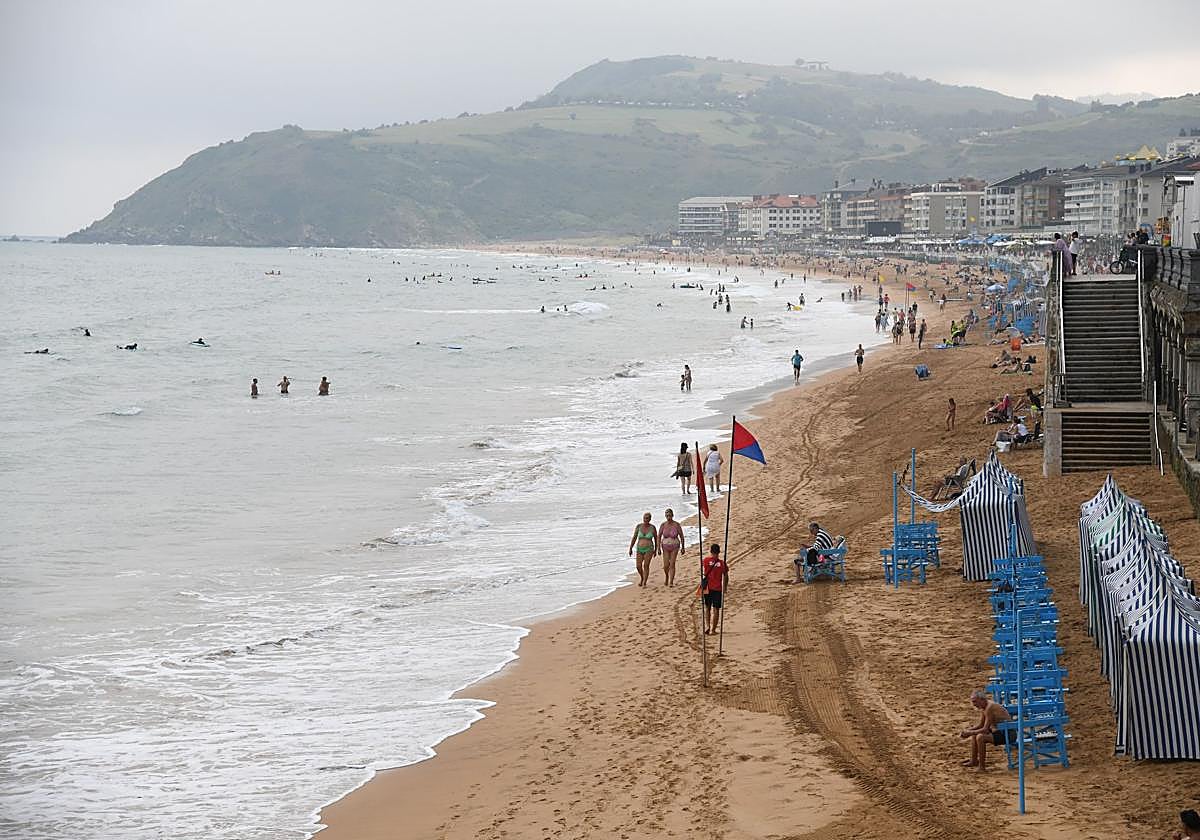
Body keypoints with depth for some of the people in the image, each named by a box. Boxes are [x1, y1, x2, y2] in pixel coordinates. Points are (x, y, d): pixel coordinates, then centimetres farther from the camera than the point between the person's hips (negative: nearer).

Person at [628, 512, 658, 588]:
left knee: (646, 565, -13)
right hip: (640, 549, 2)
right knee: (639, 566, -3)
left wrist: (656, 550, 12)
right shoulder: (638, 526, -2)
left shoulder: (652, 527, -6)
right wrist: (630, 548, -4)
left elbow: (656, 539, 7)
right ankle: (642, 577, 27)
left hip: (649, 549, -2)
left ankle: (644, 582, -5)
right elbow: (634, 538, 1)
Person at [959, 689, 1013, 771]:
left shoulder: (989, 707, -24)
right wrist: (968, 731, 1)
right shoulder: (983, 707, 5)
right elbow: (980, 725, 15)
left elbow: (985, 729, -24)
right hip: (999, 731, 11)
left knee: (980, 737, -26)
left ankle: (982, 766, -16)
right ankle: (974, 760, 22)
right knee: (974, 735, 15)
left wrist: (970, 733, -17)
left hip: (1008, 734, -10)